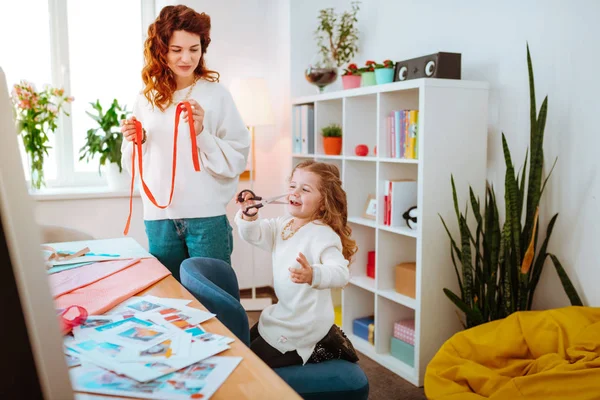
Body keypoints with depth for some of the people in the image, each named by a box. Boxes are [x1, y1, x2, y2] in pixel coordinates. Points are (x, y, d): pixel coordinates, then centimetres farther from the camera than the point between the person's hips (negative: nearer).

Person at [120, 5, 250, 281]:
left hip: (206, 216, -3)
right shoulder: (145, 100, 7)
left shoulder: (216, 95, -3)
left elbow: (237, 160, -6)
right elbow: (135, 165, 14)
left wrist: (202, 133, -19)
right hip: (159, 217, 4)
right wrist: (135, 142, -6)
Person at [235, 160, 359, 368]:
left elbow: (341, 273, -36)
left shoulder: (323, 235, -25)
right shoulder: (282, 224, 3)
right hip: (284, 313, 9)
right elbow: (254, 234, -1)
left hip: (305, 324, -9)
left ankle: (318, 350, 7)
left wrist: (312, 275, -56)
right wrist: (249, 216, -22)